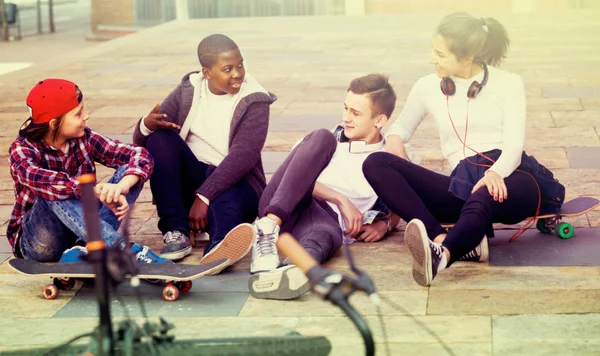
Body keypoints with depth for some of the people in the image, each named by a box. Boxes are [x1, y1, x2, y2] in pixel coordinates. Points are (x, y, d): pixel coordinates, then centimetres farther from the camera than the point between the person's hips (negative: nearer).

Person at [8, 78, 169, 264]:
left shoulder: (83, 139, -4)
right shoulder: (22, 149, -15)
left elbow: (141, 156, -11)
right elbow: (38, 179, -38)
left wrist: (122, 186, -33)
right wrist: (99, 192, -50)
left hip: (80, 231, 4)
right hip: (40, 241, -4)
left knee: (128, 171, -14)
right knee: (55, 193, -35)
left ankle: (87, 250, -33)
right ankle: (131, 253, -44)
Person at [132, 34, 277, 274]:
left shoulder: (254, 101, -8)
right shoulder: (188, 90, 2)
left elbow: (241, 157, -21)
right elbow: (140, 142, 2)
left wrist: (204, 197, -32)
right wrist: (146, 125, -25)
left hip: (234, 182, -4)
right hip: (191, 178, 4)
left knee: (225, 203, -38)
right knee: (160, 137, -21)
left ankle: (219, 248, -75)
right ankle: (176, 232, -27)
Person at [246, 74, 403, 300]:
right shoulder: (332, 139, 21)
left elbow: (397, 211, 27)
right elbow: (305, 177, 6)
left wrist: (383, 225, 3)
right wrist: (341, 199, -7)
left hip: (325, 218, -1)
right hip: (277, 208, 1)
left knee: (328, 235, -39)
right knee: (322, 137, -22)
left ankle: (287, 273, -76)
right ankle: (267, 228, -41)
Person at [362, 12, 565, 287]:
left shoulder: (508, 84, 6)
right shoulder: (427, 87, 12)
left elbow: (513, 146, -6)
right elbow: (401, 126, 28)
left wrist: (495, 173, -29)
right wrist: (394, 137, 2)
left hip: (510, 181, -3)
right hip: (463, 187, 3)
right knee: (375, 163, -19)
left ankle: (440, 254, -72)